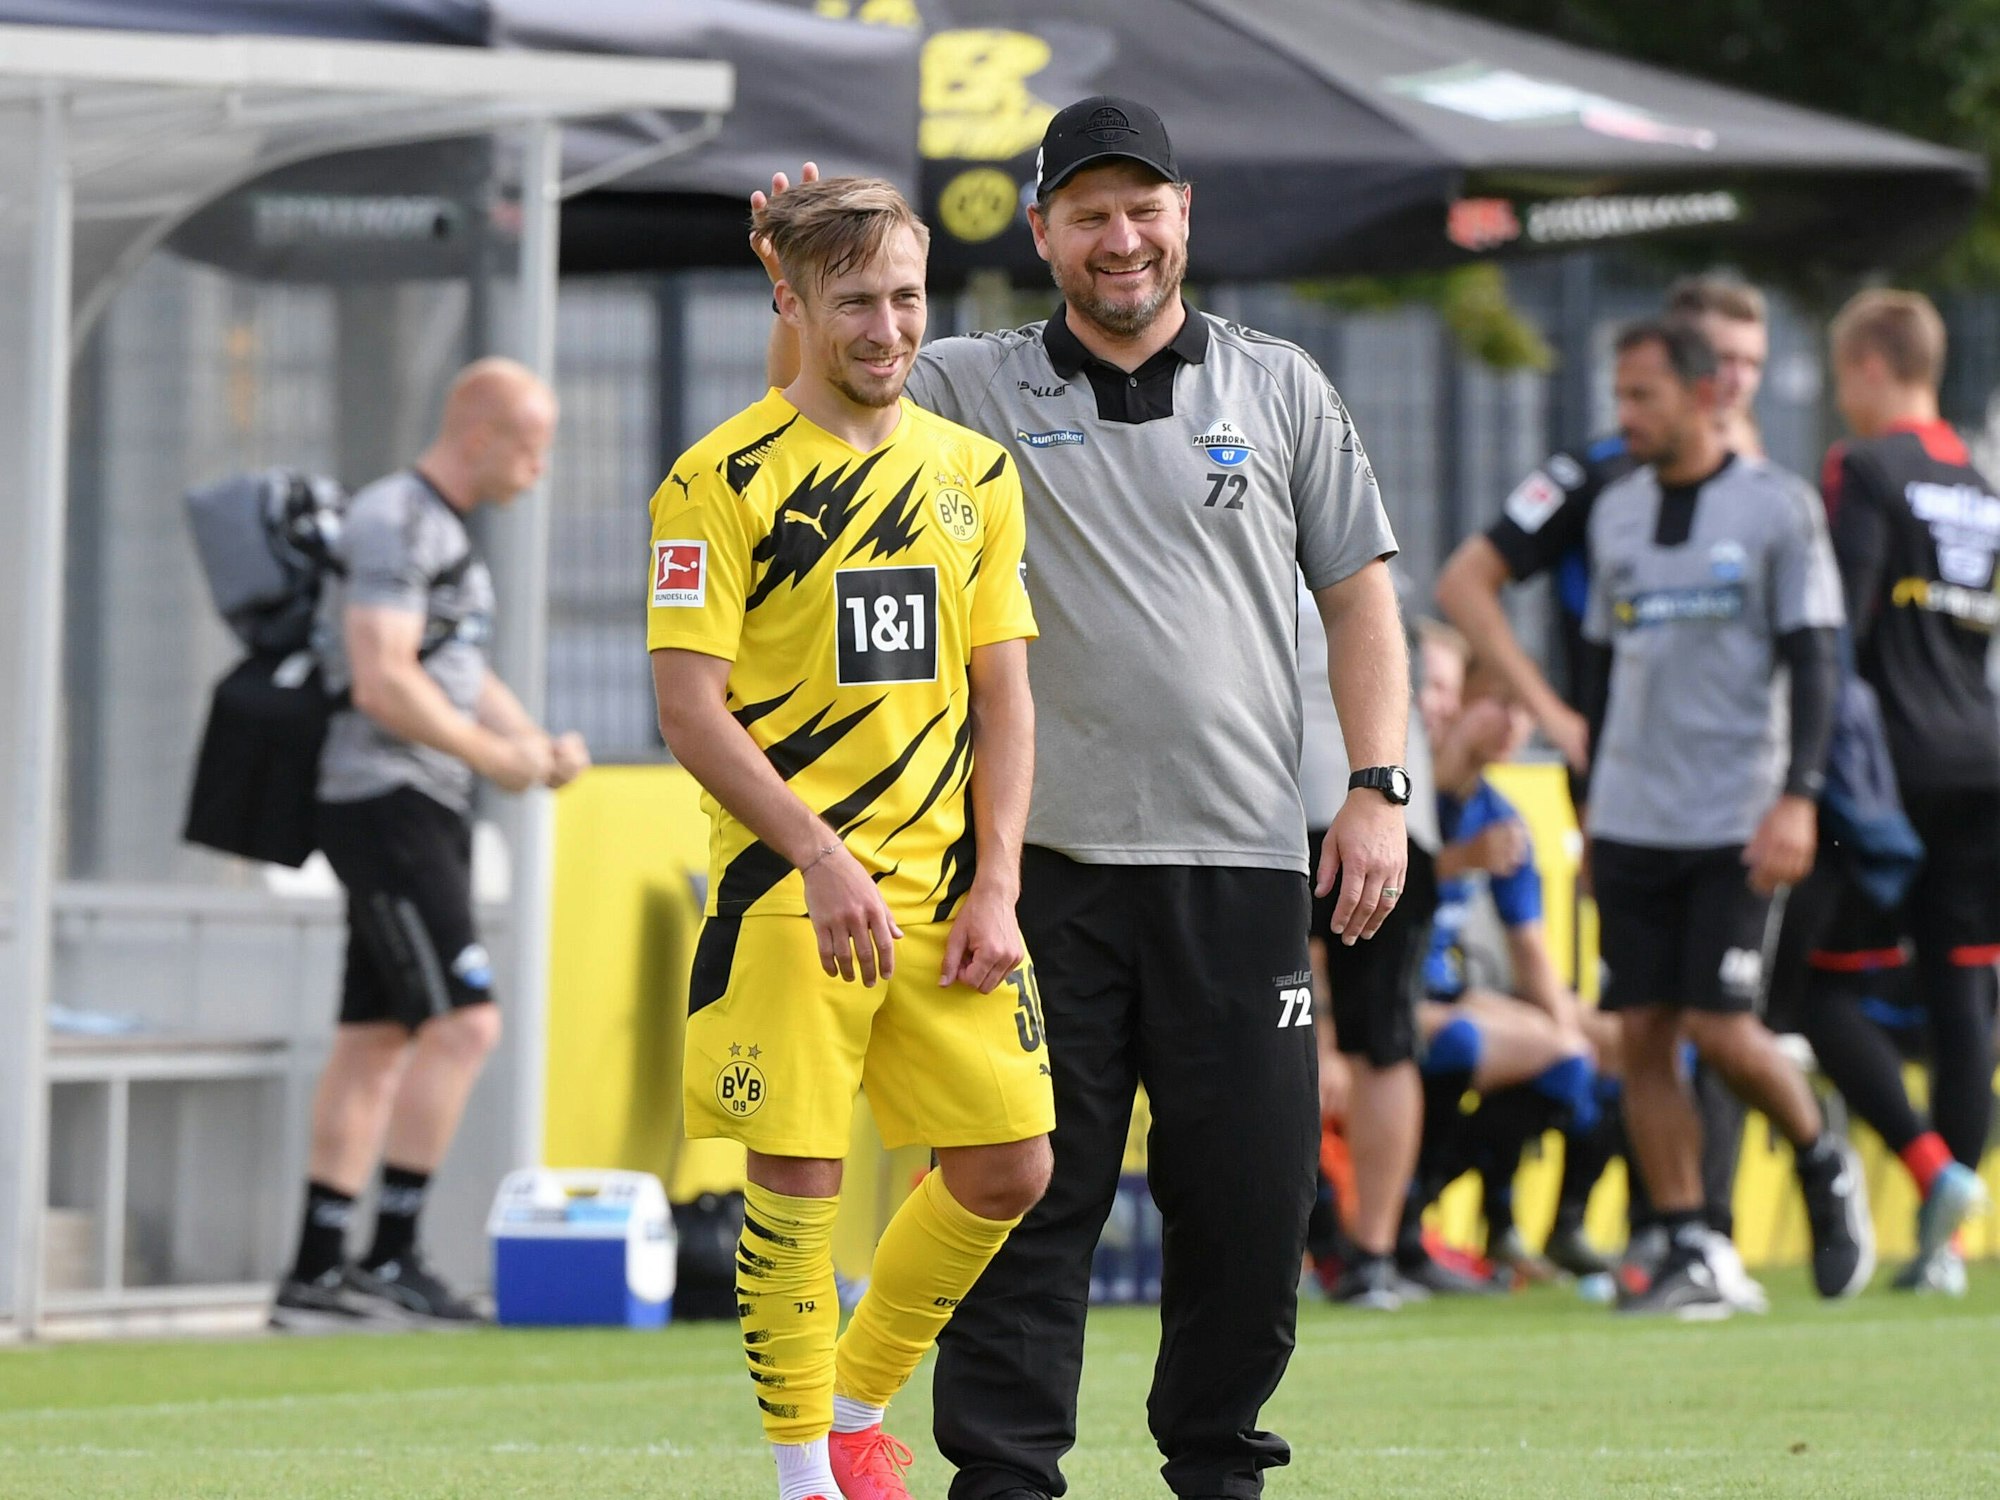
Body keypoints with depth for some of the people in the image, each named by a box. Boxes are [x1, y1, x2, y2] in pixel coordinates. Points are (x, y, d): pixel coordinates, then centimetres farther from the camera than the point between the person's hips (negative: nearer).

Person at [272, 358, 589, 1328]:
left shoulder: (445, 533, 20)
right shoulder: (393, 525, -13)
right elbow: (384, 683, -22)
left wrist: (535, 745, 7)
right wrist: (496, 756, -14)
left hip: (427, 811, 10)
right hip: (384, 803, -10)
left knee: (376, 1042, 9)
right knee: (462, 1021, -15)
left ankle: (316, 1273, 11)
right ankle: (392, 1258, -13)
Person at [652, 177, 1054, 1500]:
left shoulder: (974, 473, 11)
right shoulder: (724, 480, -6)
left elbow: (1003, 695, 12)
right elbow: (689, 708, -10)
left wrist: (996, 884, 1)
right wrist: (823, 859, -19)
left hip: (945, 882, 5)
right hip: (788, 891, -5)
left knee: (1009, 1167, 3)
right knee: (798, 1178, -5)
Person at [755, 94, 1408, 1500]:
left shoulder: (1277, 386, 11)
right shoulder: (975, 388, 8)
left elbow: (1360, 591, 11)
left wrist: (1377, 790, 2)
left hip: (1243, 858, 1)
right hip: (1047, 857, -1)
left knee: (1252, 1195, 2)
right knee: (1032, 1186, -2)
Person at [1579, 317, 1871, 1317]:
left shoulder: (1777, 509, -3)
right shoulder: (1616, 513, 12)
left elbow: (1814, 662, -5)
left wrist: (1799, 796, -15)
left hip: (1734, 818, -5)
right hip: (1631, 818, 5)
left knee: (1720, 1027, -12)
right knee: (1643, 1035, -2)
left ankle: (1825, 1168, 16)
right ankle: (1688, 1260, 3)